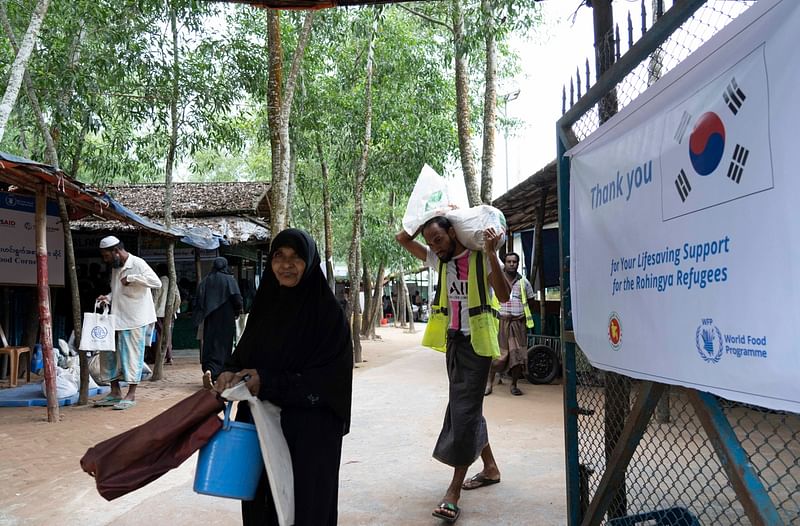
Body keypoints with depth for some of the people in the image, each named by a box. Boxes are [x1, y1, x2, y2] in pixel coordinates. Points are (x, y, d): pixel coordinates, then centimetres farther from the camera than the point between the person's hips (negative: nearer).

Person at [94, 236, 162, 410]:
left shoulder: (138, 264, -13)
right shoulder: (115, 268, 13)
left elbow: (156, 282, -26)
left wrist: (131, 278, -24)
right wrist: (108, 298, 4)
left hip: (135, 319, -8)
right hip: (117, 319, 9)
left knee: (132, 355, -1)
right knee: (109, 354, 10)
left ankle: (131, 395, 8)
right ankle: (115, 392, 21)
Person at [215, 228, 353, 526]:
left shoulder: (327, 311, -11)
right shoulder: (265, 304, 6)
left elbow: (331, 378, -15)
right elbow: (244, 354, 14)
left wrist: (268, 383, -20)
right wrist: (231, 373, -9)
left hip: (308, 433, -5)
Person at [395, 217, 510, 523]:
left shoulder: (482, 258, -10)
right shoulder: (439, 260, 7)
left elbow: (503, 296, -20)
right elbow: (403, 239, 9)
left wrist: (492, 254, -26)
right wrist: (427, 218, 2)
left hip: (476, 342, -7)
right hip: (453, 340, 7)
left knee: (464, 410, -10)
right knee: (467, 408, 15)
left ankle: (454, 491, -7)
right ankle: (490, 468, 31)